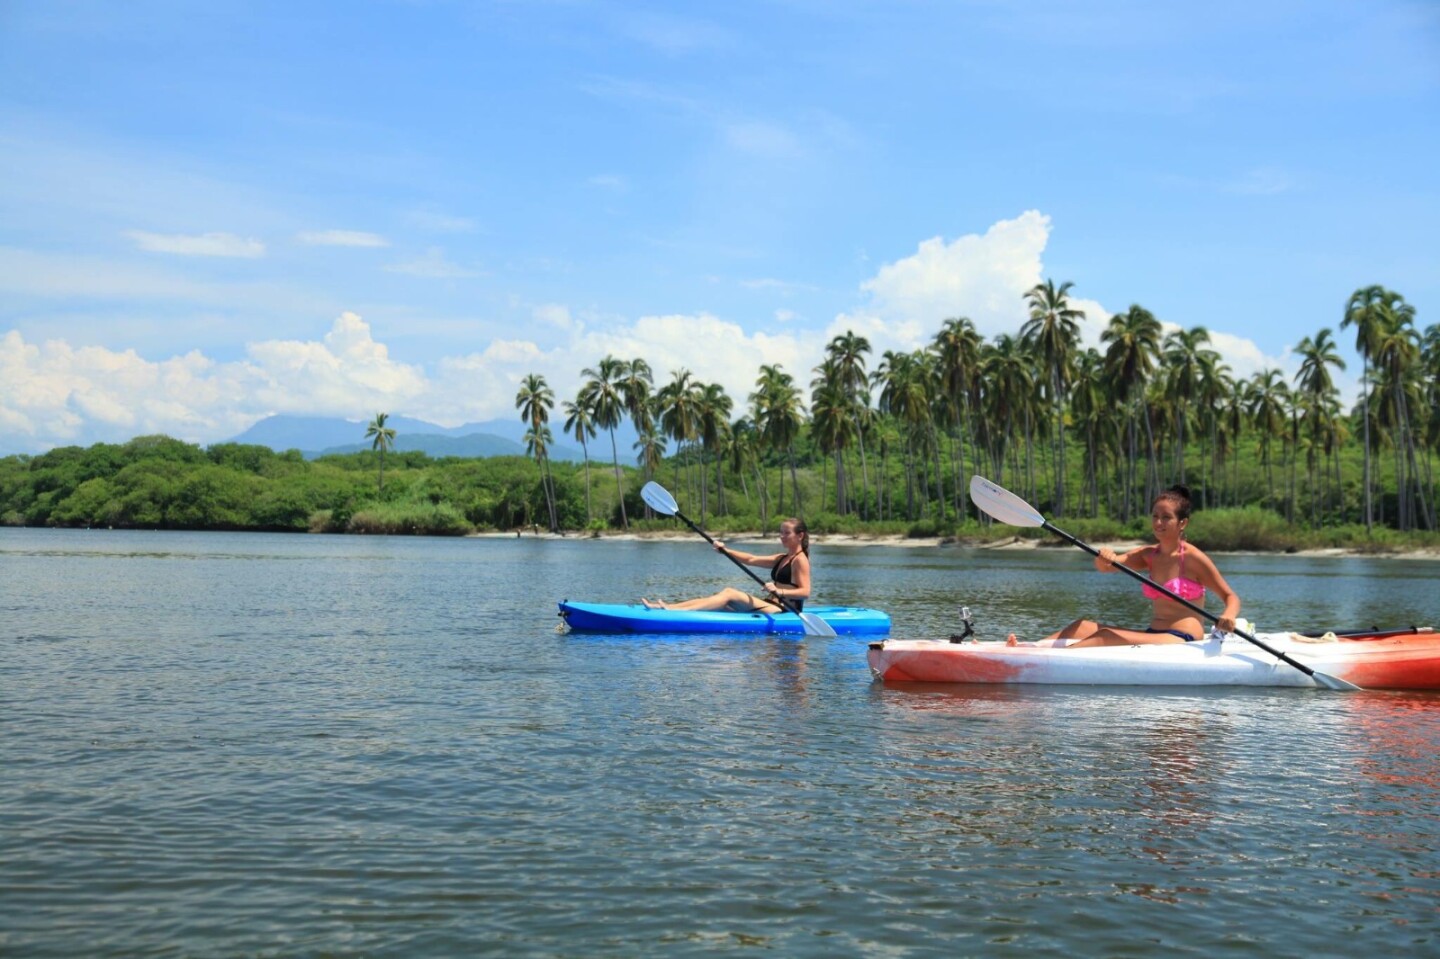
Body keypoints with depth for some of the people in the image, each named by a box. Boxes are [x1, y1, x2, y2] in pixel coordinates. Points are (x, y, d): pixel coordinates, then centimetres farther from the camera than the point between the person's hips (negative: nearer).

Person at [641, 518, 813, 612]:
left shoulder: (800, 560, -5)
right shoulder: (782, 559, 21)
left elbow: (805, 592, -17)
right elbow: (751, 559, 14)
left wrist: (779, 591, -29)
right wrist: (726, 550, 2)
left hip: (784, 611, -9)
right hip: (771, 606, 9)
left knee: (730, 593, -20)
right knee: (724, 596, -5)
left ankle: (671, 610, -33)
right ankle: (669, 607, -16)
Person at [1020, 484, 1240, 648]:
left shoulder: (1193, 558, -5)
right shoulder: (1147, 555, 12)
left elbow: (1231, 597, -1)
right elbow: (1105, 567, -2)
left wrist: (1228, 616, -24)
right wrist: (1104, 559, -26)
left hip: (1183, 641, -7)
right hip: (1153, 634, 7)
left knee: (1105, 637, -26)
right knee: (1085, 626, -9)